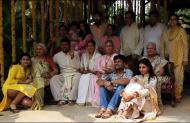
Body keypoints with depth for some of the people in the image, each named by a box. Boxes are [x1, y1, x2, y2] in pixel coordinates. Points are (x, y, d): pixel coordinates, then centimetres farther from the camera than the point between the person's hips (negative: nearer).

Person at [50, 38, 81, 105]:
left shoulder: (75, 53, 6)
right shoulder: (57, 55, 11)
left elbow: (77, 67, -2)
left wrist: (72, 57, -15)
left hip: (74, 74, -1)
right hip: (63, 75, 2)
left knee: (78, 76, -35)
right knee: (53, 79, -26)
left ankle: (71, 98, -32)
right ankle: (62, 99, -30)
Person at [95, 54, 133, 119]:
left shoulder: (128, 72, 0)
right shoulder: (111, 73, 10)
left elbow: (126, 81, -23)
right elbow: (98, 81, -1)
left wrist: (111, 82, -18)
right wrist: (106, 83, -23)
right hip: (111, 97, 4)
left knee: (120, 86, -29)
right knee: (102, 85, -15)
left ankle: (109, 110, -42)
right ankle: (103, 109, -32)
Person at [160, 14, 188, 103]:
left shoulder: (181, 31, -2)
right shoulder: (165, 32, 8)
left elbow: (185, 45, -2)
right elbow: (162, 46, 10)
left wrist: (185, 59, -5)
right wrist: (162, 58, 5)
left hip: (178, 58, -3)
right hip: (167, 58, 3)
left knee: (178, 76, -4)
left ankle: (177, 95, 5)